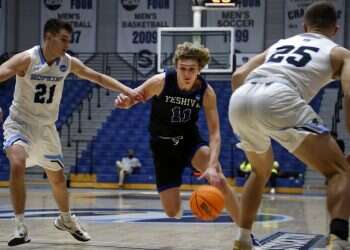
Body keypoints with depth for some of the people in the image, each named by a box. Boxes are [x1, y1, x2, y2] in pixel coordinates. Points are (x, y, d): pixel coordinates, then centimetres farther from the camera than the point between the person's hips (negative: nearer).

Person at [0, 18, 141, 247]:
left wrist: (127, 91, -3)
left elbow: (98, 77, 5)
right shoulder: (26, 60, -22)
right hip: (20, 122, -5)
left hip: (46, 127, 5)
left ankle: (66, 219, 43)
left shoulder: (68, 63, -7)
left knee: (57, 178, 15)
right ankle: (20, 226, -22)